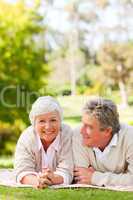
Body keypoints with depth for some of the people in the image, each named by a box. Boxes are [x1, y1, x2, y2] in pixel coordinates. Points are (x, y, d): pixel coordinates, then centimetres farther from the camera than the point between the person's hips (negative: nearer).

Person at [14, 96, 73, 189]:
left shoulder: (68, 135, -14)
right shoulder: (26, 137, -9)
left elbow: (66, 172, -19)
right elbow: (23, 171, -16)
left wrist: (53, 179, -40)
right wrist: (36, 181, -37)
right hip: (31, 190, 2)